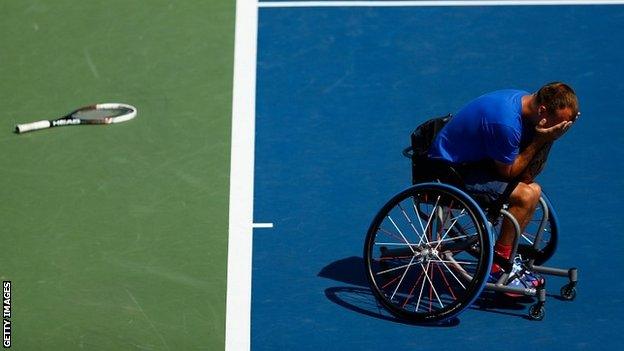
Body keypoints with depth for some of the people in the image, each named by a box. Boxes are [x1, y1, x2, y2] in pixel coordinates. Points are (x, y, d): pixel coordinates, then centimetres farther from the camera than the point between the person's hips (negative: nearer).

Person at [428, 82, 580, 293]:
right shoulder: (505, 122, -32)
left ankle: (506, 258, 10)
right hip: (450, 170, -10)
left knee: (533, 190, 1)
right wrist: (540, 140, -21)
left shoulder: (525, 101, -3)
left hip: (475, 159, 10)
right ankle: (498, 267, -6)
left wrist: (545, 139, -17)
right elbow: (507, 172, -18)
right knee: (525, 196, -19)